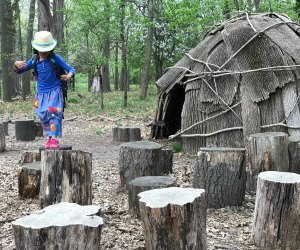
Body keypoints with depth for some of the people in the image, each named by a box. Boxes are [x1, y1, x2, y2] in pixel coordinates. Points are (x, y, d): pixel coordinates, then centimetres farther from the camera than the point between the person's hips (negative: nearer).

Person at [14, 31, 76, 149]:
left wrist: (68, 75, -34)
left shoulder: (55, 58, -9)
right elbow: (19, 71, 12)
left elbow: (71, 69, -10)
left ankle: (54, 139, -20)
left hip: (55, 91, -4)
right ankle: (49, 138, 23)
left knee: (54, 113, -18)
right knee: (43, 116, 7)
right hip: (41, 93, 4)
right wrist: (16, 64, -12)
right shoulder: (34, 61, 1)